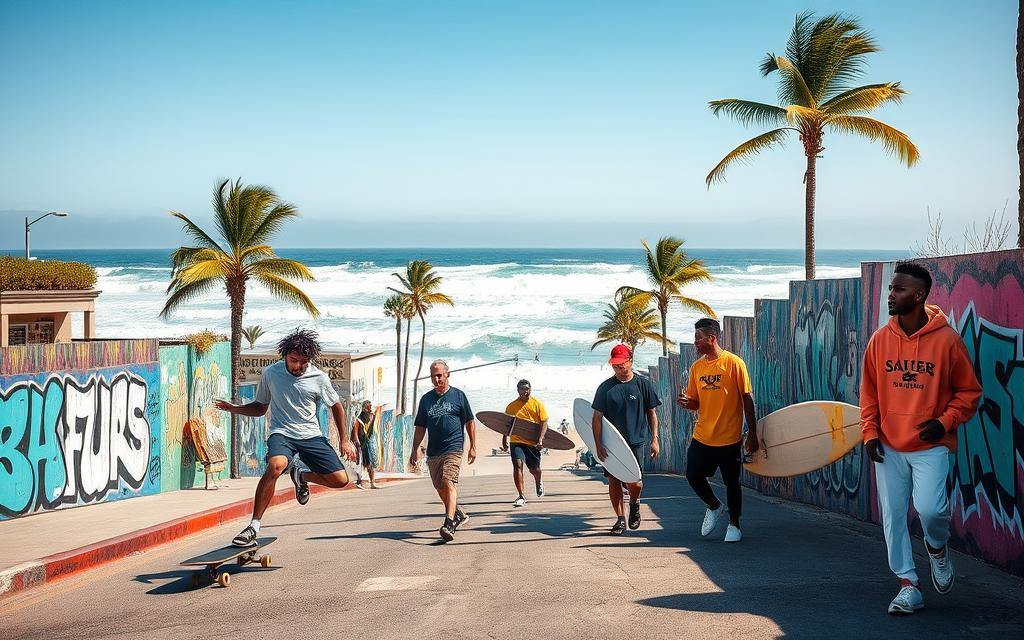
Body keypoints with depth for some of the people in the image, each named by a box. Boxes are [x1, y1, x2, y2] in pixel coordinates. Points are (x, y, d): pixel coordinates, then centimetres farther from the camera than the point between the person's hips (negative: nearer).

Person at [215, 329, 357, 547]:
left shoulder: (319, 378, -2)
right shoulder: (271, 373, -1)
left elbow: (336, 406, 13)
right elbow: (260, 407, 13)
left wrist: (344, 440, 10)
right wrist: (236, 409, -5)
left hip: (311, 435, 2)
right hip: (282, 433, -2)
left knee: (340, 480, -10)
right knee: (276, 466, -36)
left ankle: (301, 476, 22)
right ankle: (253, 526, -30)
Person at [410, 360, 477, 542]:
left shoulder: (458, 395, 3)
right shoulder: (426, 399, 13)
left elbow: (470, 422, 6)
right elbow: (420, 427, 16)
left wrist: (473, 447, 3)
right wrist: (415, 450, 9)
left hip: (453, 448, -5)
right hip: (433, 451, 5)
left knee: (448, 483, -20)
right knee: (440, 488, 11)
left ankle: (449, 525, -26)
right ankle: (459, 515, 33)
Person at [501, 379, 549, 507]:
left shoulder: (537, 404, 0)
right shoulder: (511, 406, 5)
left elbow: (544, 423, -3)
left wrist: (540, 439, -15)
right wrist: (504, 440, 12)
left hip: (533, 442, 0)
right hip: (517, 441, 1)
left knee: (534, 469, 10)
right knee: (517, 465, -17)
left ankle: (539, 483, 47)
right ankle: (521, 497, -12)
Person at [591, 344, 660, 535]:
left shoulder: (643, 384, 2)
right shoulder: (605, 387, 3)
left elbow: (651, 414, 9)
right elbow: (597, 418, 3)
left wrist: (654, 440, 3)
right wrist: (598, 445, -5)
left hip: (637, 442, -2)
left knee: (634, 482, -12)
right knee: (613, 481, 2)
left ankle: (634, 503, 20)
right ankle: (620, 519, 16)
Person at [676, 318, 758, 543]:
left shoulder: (734, 363, -9)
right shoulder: (696, 367, 7)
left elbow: (747, 400, -7)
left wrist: (752, 434, -8)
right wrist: (685, 402, -11)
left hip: (729, 438, -5)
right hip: (701, 437, 5)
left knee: (731, 482, 4)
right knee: (693, 476, 2)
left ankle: (734, 525, 22)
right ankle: (714, 507, 29)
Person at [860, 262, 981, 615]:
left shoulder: (946, 339, -7)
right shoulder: (880, 339, 2)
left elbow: (969, 391, 1)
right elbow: (869, 392, 10)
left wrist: (945, 422, -11)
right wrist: (870, 433, 1)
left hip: (931, 446, -3)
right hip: (889, 447, 3)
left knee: (930, 508, -16)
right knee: (893, 517, 3)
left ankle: (937, 548, 19)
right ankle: (909, 586, 15)